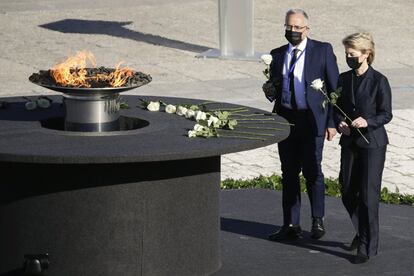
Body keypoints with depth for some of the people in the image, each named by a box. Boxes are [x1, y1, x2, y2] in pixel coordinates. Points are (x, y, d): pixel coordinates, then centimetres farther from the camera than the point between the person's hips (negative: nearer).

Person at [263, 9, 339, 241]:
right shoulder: (277, 55, 11)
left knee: (312, 171, 1)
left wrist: (332, 121, -8)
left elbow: (335, 87, -3)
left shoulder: (323, 50, -2)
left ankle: (318, 220, 19)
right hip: (285, 119, 4)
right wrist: (269, 92, -7)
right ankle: (291, 225, 15)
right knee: (289, 173, 8)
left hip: (311, 120, -4)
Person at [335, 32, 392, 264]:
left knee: (368, 195, -5)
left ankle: (368, 246, 1)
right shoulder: (344, 79, 7)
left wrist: (367, 122, -23)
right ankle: (362, 232, 33)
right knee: (348, 193, 9)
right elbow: (338, 108, 14)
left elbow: (386, 114, -7)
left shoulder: (379, 81, -9)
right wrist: (340, 123, -7)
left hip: (372, 143, -6)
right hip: (350, 142, 6)